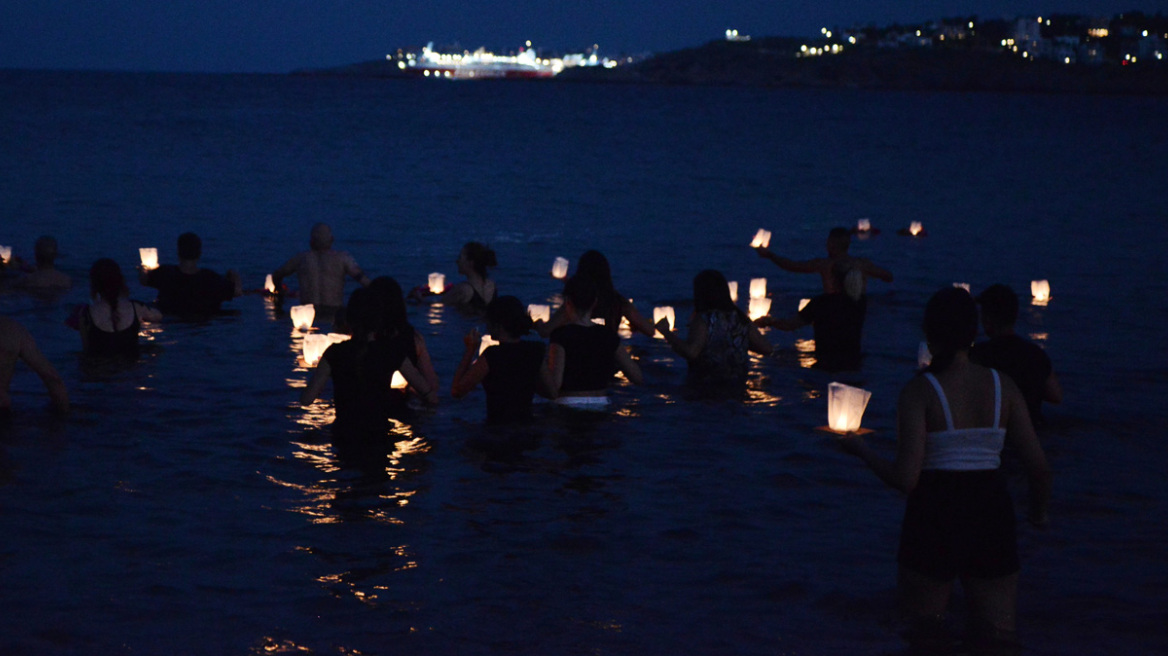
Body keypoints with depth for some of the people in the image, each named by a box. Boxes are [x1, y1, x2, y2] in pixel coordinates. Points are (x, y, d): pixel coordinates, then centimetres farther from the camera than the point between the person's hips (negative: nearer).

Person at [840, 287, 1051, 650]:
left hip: (934, 516, -2)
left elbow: (905, 478, -15)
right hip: (991, 516, 3)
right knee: (996, 639, 10)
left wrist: (861, 449, 2)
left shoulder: (919, 391, -8)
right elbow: (1039, 466, 0)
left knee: (926, 634, 15)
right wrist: (1039, 511, 20)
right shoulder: (1003, 386, 2)